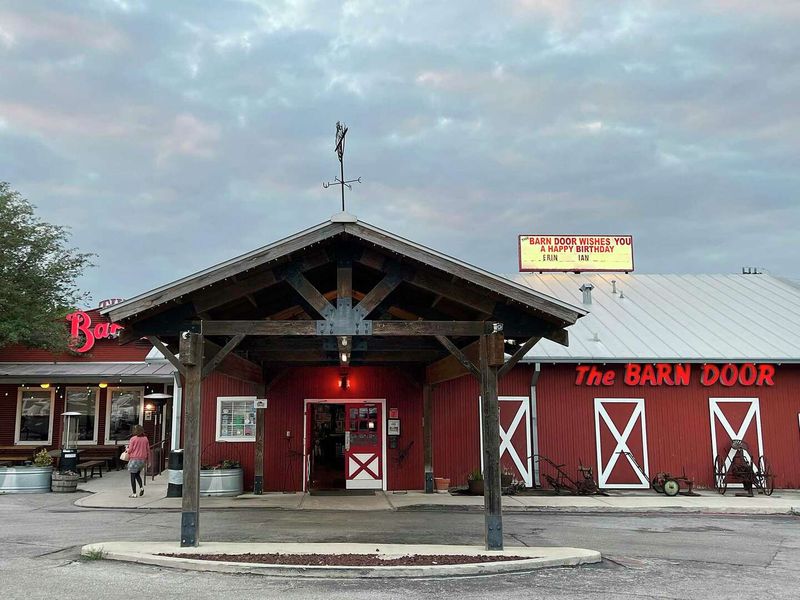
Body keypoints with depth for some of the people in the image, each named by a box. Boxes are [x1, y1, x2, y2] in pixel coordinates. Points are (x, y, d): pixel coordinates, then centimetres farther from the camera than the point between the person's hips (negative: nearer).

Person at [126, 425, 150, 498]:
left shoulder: (133, 439, -10)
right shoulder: (145, 439, 3)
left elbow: (130, 450, -7)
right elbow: (148, 450, 7)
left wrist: (128, 457, 12)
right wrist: (147, 459, 16)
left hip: (134, 459, -5)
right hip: (142, 459, 5)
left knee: (133, 476, 4)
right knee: (137, 474, 22)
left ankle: (134, 493, 3)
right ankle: (141, 487, 2)